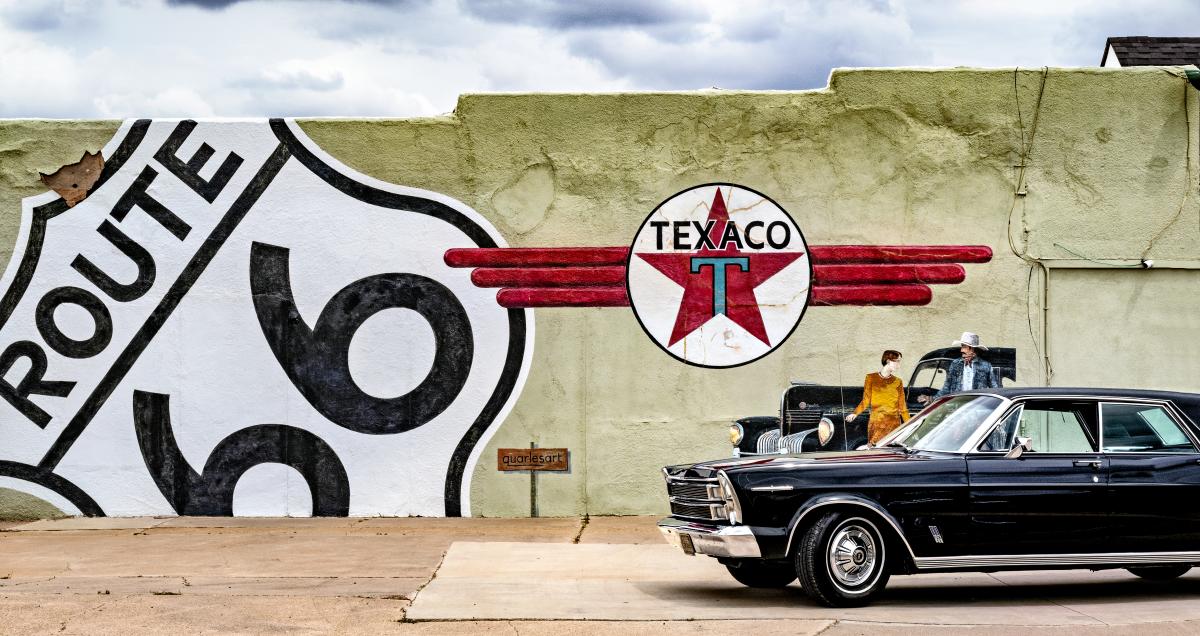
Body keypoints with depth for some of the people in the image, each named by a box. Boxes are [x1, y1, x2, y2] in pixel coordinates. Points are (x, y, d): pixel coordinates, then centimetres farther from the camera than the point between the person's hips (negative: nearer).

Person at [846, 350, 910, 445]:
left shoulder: (897, 382, 12)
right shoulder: (871, 378, 6)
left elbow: (902, 407, 10)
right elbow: (865, 402, 3)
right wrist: (855, 413, -15)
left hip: (894, 425, 2)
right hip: (876, 424, -2)